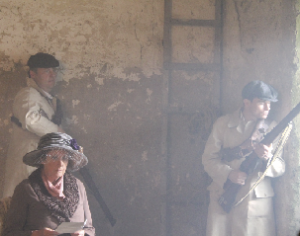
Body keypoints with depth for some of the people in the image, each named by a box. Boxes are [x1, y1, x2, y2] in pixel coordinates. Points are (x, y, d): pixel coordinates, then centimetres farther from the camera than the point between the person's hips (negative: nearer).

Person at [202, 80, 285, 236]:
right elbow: (208, 158, 3)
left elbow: (280, 169, 4)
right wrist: (228, 173, -15)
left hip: (257, 204, 1)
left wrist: (268, 158, -18)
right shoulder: (223, 124, 5)